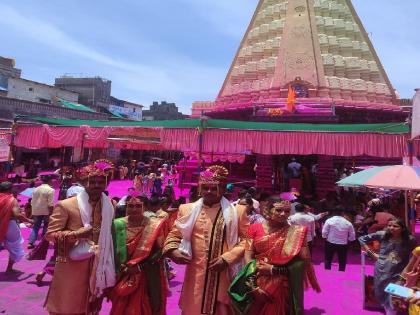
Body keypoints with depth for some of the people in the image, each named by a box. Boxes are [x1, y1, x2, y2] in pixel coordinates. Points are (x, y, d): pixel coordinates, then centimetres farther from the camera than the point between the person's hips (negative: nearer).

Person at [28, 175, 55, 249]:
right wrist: (51, 213, -11)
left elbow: (32, 202, 11)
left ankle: (30, 243, 9)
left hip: (36, 211, 5)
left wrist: (33, 211, 18)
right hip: (46, 211, -5)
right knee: (46, 227, 8)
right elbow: (50, 204, -16)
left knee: (35, 227, 13)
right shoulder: (50, 190, -13)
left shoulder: (36, 189, 7)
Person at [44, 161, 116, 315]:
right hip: (72, 266, -4)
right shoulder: (65, 205, -13)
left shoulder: (110, 205, 4)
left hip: (98, 266, 5)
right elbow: (50, 234, -11)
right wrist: (75, 234, -25)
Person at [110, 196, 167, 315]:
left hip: (147, 277, -1)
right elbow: (112, 250, 2)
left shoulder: (154, 225, -7)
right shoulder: (118, 224, -3)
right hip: (123, 277, 2)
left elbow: (160, 250, -8)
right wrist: (123, 268, -7)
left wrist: (140, 266, -14)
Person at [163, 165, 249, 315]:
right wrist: (172, 251, -11)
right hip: (195, 275, 1)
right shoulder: (187, 209, 5)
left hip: (224, 275, -1)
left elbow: (247, 238, -1)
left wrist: (228, 258, -12)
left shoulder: (237, 211, 0)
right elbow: (174, 235, 10)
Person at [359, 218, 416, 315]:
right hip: (381, 272, 2)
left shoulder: (410, 240, -9)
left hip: (397, 274, -2)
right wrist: (372, 254, -1)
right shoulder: (382, 234, -7)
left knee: (393, 301, -1)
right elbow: (362, 239, 0)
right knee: (380, 296, 17)